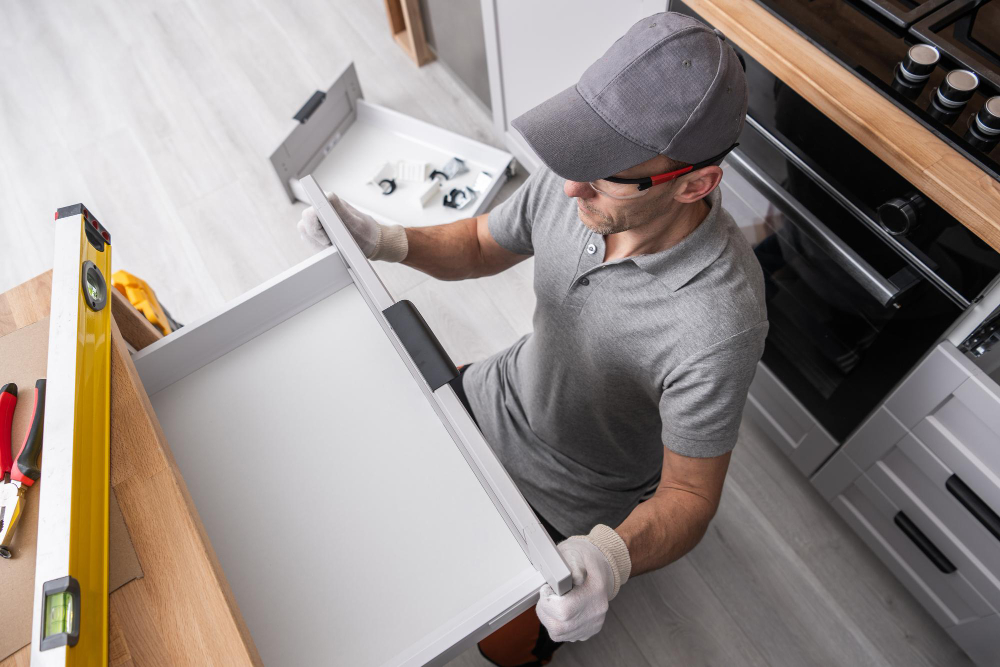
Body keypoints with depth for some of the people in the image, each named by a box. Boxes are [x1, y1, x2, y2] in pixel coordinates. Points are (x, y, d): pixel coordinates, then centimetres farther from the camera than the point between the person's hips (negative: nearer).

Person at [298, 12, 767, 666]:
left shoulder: (717, 325, -40)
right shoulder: (570, 182, -22)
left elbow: (690, 494, -27)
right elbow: (480, 246, -2)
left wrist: (612, 559, -48)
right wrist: (386, 240, -20)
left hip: (579, 505, -4)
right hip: (504, 393, 5)